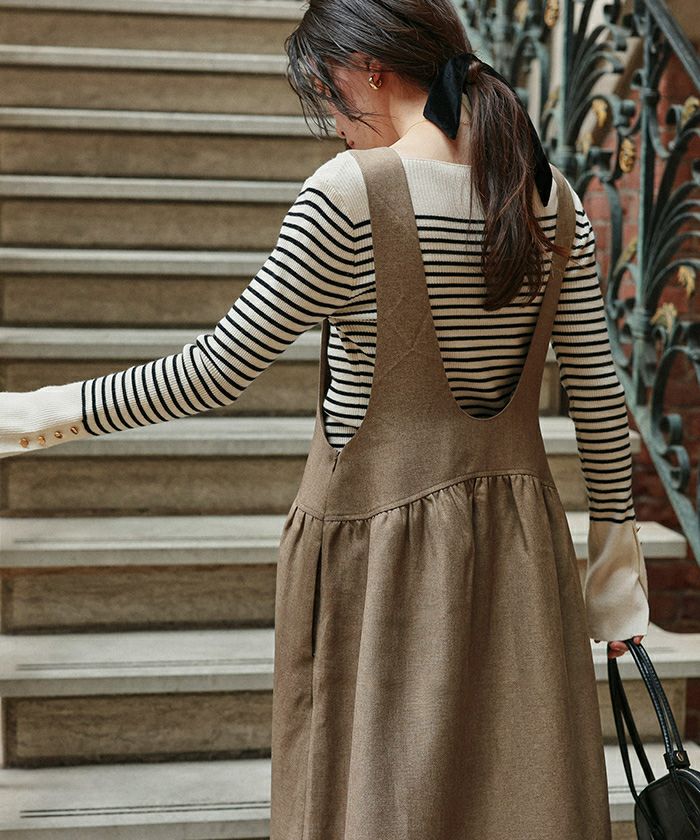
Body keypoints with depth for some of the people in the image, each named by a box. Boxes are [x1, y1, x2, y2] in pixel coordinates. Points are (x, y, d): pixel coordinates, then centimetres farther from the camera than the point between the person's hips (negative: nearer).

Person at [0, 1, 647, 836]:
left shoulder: (350, 192, -15)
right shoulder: (552, 197, 2)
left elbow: (221, 369, -12)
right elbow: (599, 396, 4)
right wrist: (616, 544, 15)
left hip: (376, 538, -5)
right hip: (518, 538, 6)